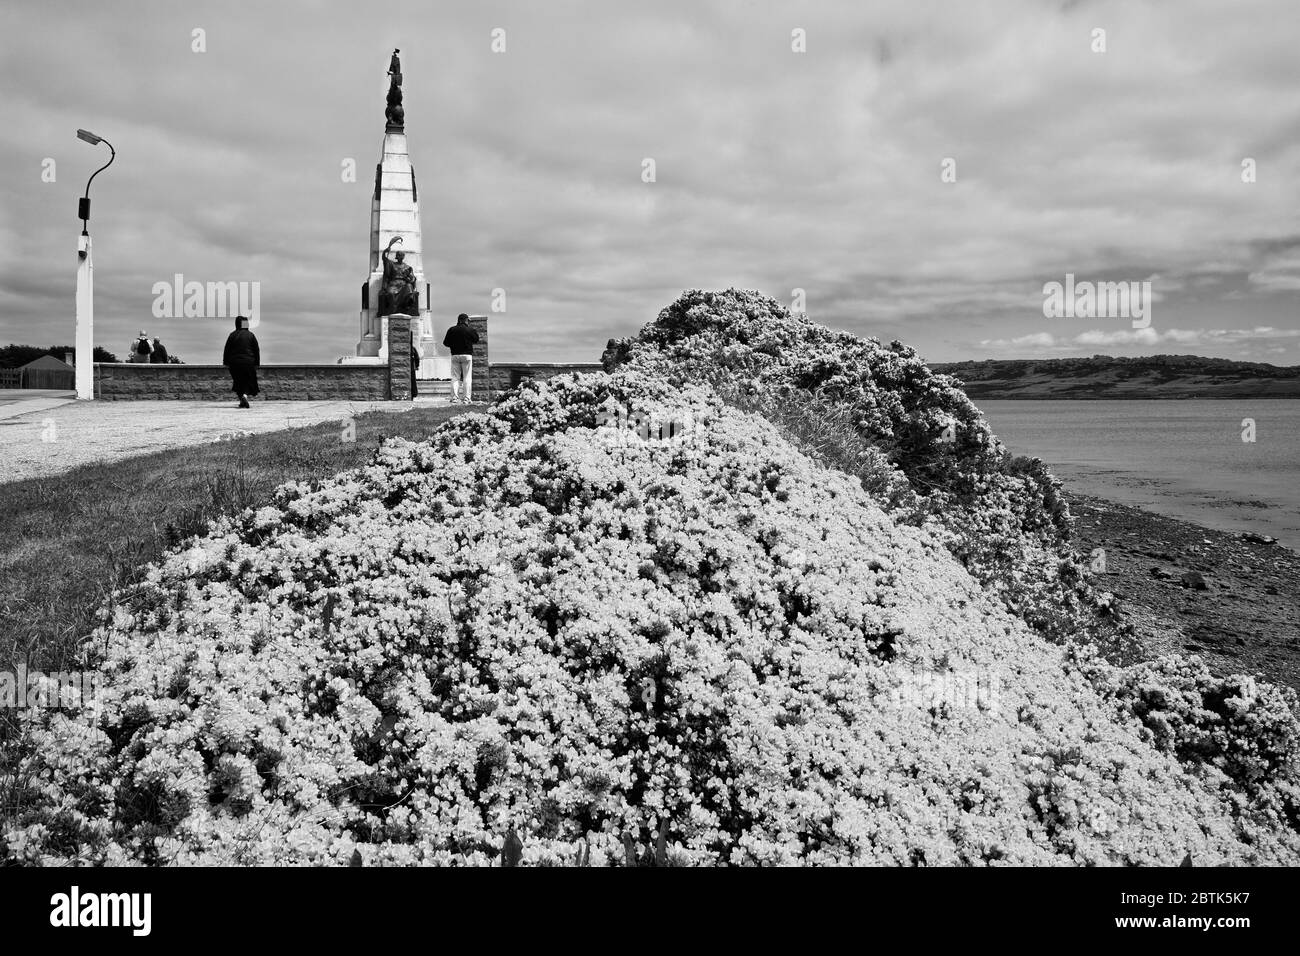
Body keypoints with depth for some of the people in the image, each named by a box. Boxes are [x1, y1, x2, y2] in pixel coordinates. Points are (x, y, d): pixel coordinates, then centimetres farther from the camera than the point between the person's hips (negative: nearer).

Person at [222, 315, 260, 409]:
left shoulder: (232, 335, 1)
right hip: (248, 362, -1)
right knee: (248, 381, 5)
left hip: (235, 363, 1)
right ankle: (245, 395, -22)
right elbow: (256, 350, 1)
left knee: (238, 382, 12)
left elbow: (227, 350, 3)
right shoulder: (251, 335, 1)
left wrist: (226, 363, 9)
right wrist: (256, 363, 7)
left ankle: (242, 401, 7)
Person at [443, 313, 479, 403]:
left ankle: (454, 397, -1)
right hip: (467, 355, -2)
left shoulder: (451, 330, 1)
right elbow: (476, 339, 8)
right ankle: (467, 398, -3)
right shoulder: (469, 330, -5)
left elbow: (445, 343, 3)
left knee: (455, 377, 6)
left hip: (455, 355, 2)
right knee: (467, 377, 2)